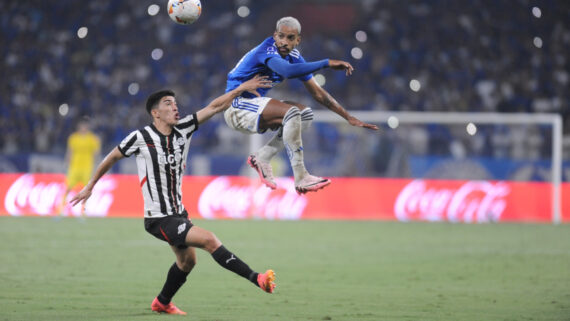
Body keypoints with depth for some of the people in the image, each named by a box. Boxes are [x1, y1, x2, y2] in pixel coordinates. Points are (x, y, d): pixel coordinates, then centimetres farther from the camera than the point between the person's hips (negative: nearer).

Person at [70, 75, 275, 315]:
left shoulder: (183, 130, 1)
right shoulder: (141, 138, -13)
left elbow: (214, 107, -1)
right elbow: (111, 158, 1)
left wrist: (241, 89, -11)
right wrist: (90, 186, 9)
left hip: (178, 213, 8)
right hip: (159, 219, -8)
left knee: (187, 260, 20)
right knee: (209, 240, -19)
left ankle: (162, 303, 41)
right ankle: (257, 279, -22)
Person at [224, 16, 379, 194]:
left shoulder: (294, 57, 4)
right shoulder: (267, 50, -21)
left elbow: (317, 93, 9)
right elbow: (288, 71, -43)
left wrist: (348, 117, 5)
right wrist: (327, 63, -41)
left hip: (254, 103, 9)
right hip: (236, 107, -9)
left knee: (305, 114, 6)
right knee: (291, 112, -27)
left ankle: (262, 157, 2)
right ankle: (301, 179, -27)